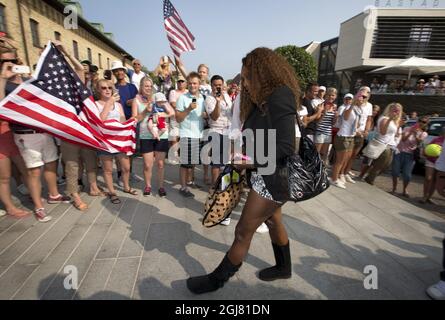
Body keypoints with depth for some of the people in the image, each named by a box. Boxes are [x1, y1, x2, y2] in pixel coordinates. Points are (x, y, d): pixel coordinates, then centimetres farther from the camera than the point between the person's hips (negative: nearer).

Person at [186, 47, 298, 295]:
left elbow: (285, 147, -25)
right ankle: (284, 268, 46)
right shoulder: (265, 98, 11)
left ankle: (217, 280, 21)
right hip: (265, 176, 10)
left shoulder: (280, 96, -19)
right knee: (274, 221, 23)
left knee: (243, 231, 2)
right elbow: (260, 139, 10)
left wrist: (249, 162, -19)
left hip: (273, 179, -10)